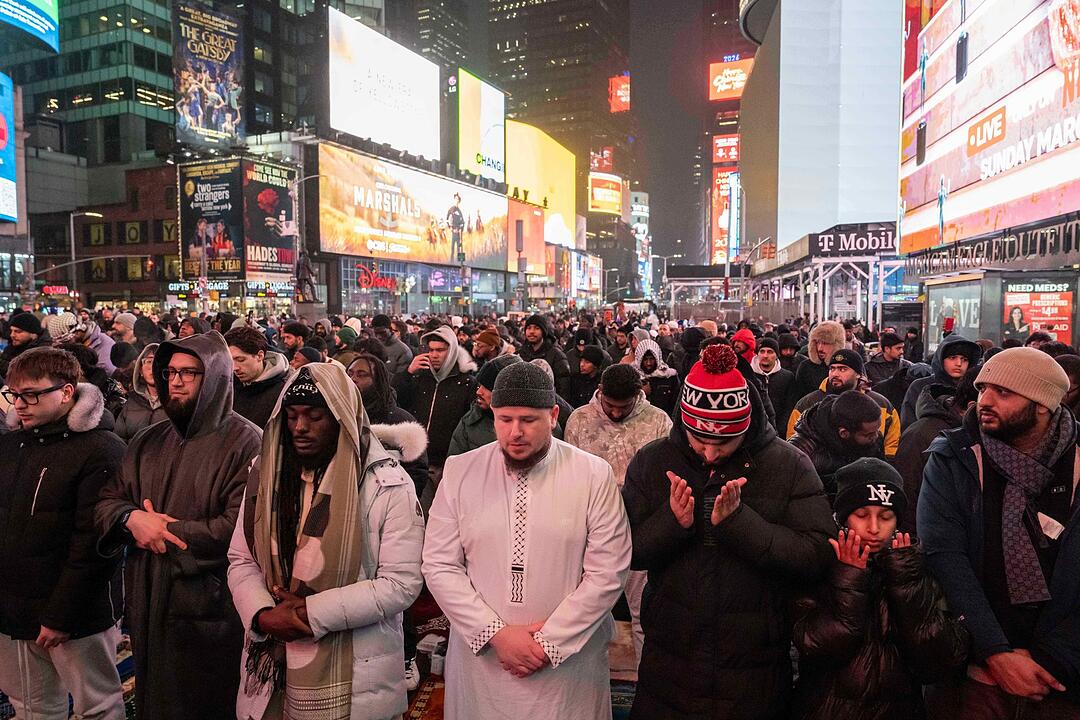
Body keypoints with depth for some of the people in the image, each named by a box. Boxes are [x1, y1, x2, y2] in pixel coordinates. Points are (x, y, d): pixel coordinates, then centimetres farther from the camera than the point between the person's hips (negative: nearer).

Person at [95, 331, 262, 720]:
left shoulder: (244, 442, -14)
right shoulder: (149, 441, 9)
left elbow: (240, 527, -23)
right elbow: (107, 501, 10)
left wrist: (166, 533, -15)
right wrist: (133, 518, -12)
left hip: (209, 611, -6)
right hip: (148, 605, 7)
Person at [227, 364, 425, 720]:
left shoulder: (386, 483, -13)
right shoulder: (266, 474, 3)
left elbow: (402, 582, -16)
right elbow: (241, 560, 5)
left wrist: (313, 612, -19)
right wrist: (263, 615, -13)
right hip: (272, 666, 4)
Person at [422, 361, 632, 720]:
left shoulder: (595, 475, -9)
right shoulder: (460, 471, -4)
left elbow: (607, 573, -9)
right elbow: (439, 566, -4)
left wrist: (549, 640, -12)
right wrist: (495, 633, -11)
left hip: (568, 664, -1)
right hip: (480, 656, 1)